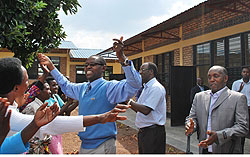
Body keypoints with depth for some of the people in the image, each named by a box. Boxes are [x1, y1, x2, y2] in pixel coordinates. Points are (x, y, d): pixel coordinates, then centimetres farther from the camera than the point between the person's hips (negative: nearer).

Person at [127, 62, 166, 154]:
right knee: (142, 153, 17)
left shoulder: (156, 88, -15)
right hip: (143, 131, 9)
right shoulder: (146, 88, 15)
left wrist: (129, 101, -18)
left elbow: (146, 110, -24)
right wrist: (129, 103, 3)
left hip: (153, 132, -9)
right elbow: (139, 110, 17)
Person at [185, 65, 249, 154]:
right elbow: (192, 117, 8)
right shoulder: (199, 96, 6)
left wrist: (218, 136, -26)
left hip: (226, 151, -3)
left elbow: (243, 127, -13)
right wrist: (191, 126, -15)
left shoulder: (238, 98, -7)